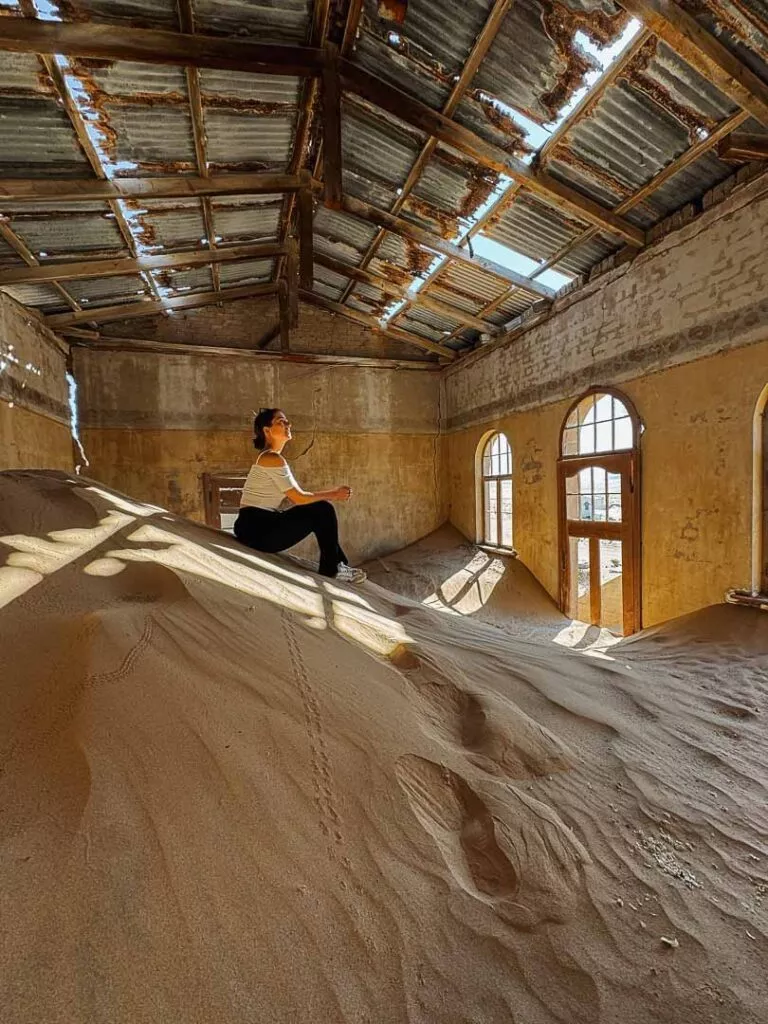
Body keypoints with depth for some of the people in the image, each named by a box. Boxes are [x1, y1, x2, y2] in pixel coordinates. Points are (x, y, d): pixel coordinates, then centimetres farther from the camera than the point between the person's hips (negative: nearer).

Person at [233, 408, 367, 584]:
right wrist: (333, 495, -2)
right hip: (256, 528, -9)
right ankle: (331, 570, 4)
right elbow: (299, 498, -14)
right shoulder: (272, 458, -15)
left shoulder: (270, 457, 16)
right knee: (322, 511, -10)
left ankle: (337, 563, 17)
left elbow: (298, 494, 13)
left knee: (322, 509, 10)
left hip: (262, 524, 9)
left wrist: (332, 493, 6)